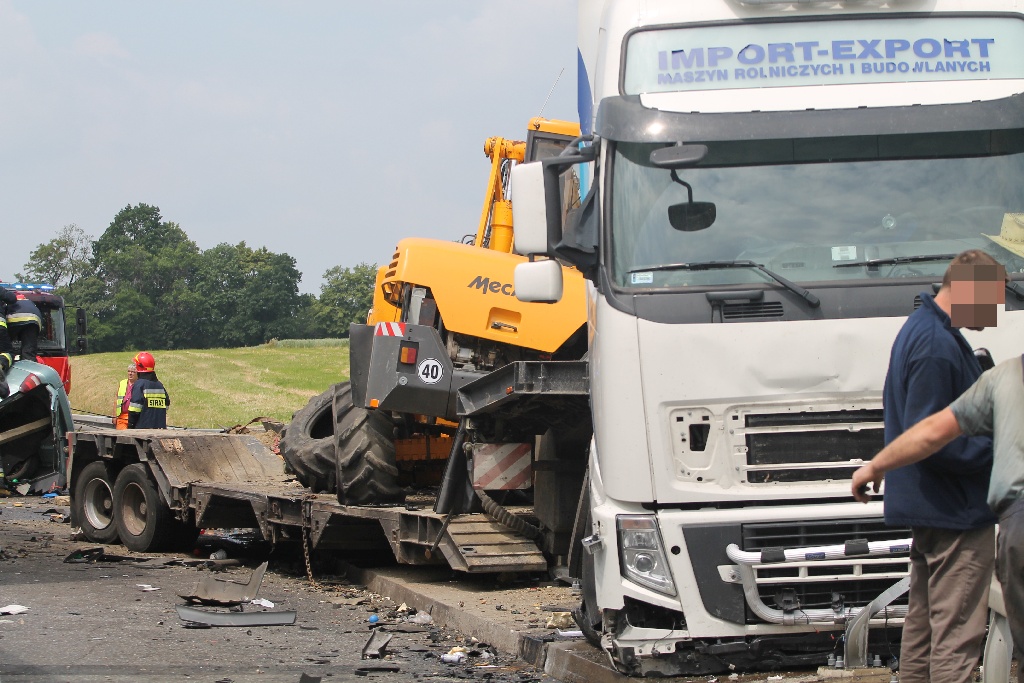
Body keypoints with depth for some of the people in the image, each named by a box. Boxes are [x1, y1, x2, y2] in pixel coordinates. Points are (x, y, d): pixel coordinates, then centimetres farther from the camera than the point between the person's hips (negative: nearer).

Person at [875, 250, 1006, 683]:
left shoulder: (921, 330, 12)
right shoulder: (938, 346, -21)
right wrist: (1001, 451, -19)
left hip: (927, 508, 11)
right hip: (957, 515, -11)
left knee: (924, 624, 17)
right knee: (957, 632, -8)